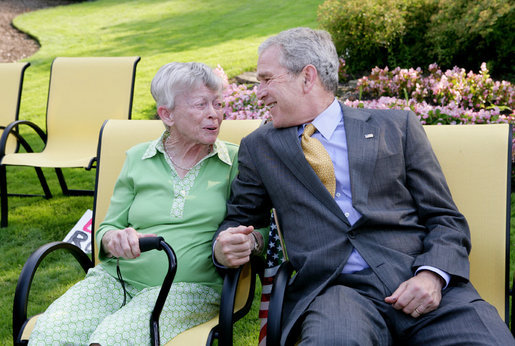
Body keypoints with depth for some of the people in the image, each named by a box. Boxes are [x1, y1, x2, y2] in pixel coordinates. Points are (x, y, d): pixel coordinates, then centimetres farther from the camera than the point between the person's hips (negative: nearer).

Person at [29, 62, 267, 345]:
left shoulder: (236, 161, 7)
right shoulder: (138, 159, 12)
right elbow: (107, 229, 14)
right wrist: (115, 239, -11)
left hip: (188, 288, -2)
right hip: (117, 277, 3)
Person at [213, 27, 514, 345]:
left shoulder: (397, 126, 12)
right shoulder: (259, 147, 17)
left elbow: (447, 221, 10)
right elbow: (240, 220, 23)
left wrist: (432, 275, -10)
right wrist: (224, 247, -1)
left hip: (416, 282, 0)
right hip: (333, 289, 0)